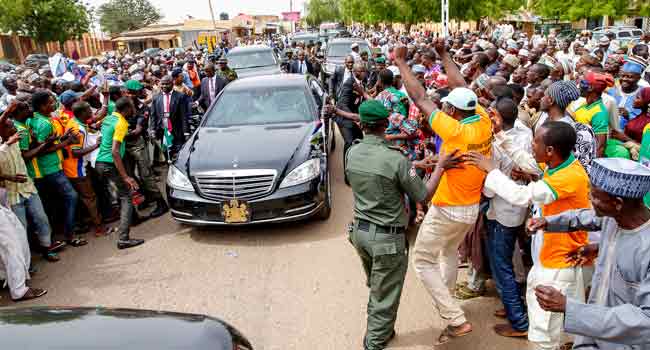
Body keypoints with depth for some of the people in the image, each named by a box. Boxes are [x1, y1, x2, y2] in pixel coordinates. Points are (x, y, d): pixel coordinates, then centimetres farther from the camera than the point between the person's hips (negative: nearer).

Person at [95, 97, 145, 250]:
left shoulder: (108, 119, 10)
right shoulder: (121, 123, -16)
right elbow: (115, 151, -25)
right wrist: (126, 177, -27)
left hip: (99, 163, 9)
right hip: (110, 164, -9)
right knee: (127, 197, -8)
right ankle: (123, 239, -14)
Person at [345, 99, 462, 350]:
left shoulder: (352, 153, -5)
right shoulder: (395, 159, -22)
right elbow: (423, 196, -14)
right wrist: (440, 166, -6)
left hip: (360, 231, 7)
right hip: (387, 238, -6)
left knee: (375, 288, 27)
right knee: (385, 297, 11)